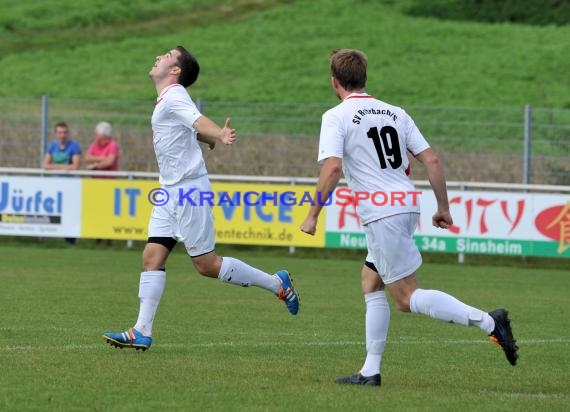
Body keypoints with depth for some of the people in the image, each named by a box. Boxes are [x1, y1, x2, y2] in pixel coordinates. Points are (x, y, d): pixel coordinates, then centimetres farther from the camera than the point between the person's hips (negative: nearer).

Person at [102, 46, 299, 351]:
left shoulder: (174, 97, -14)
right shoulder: (167, 100, 15)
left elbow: (199, 122, -35)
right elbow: (202, 132, 21)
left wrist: (220, 135, -51)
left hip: (189, 188, -9)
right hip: (171, 190, 9)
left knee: (207, 265, -5)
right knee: (152, 256, 1)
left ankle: (277, 284, 8)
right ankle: (142, 333, -2)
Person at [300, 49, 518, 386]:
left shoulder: (336, 117, -4)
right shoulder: (395, 112, 14)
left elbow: (332, 168, -17)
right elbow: (431, 160, 9)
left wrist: (313, 216, -10)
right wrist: (444, 208, 16)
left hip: (382, 215, -8)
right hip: (408, 206, 8)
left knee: (407, 298, -5)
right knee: (371, 284, 18)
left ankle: (487, 321, -20)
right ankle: (371, 371, 16)